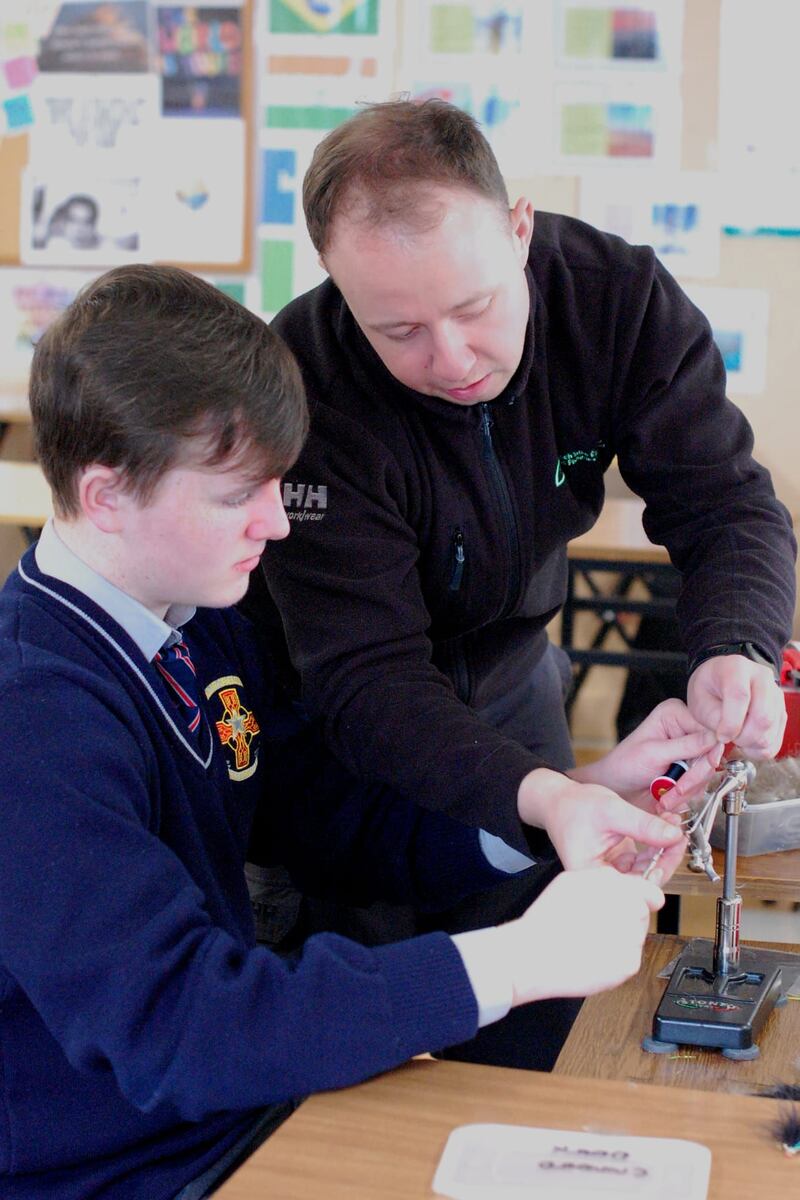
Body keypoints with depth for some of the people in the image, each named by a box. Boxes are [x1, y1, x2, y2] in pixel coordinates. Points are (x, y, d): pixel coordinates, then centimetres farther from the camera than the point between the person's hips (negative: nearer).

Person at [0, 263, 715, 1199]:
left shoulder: (202, 622, 2)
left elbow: (335, 822, 9)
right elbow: (171, 1025, -32)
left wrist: (558, 804, -7)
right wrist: (521, 959, -34)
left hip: (245, 1090, 8)